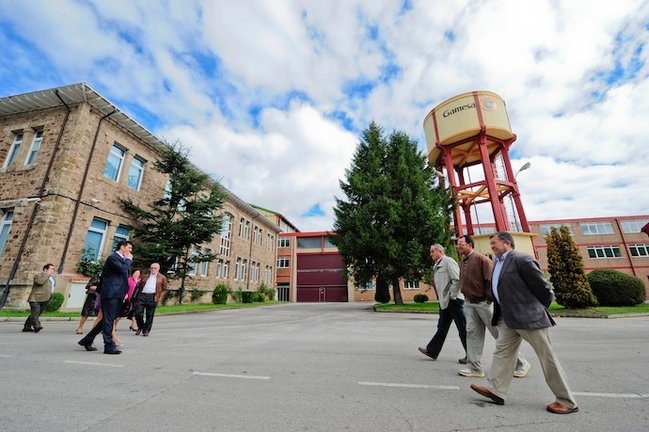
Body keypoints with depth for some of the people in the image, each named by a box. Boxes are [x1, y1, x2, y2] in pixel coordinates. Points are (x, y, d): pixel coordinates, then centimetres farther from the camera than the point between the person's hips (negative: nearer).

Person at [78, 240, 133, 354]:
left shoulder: (122, 259, 18)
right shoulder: (113, 257, -10)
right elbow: (123, 269, -26)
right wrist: (129, 259, -10)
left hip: (117, 294, 9)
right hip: (111, 293, -9)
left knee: (107, 319, 16)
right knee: (108, 320, -3)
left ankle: (87, 340, 29)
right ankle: (109, 346, 1)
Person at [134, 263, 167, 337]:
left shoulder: (162, 277, 8)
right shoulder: (145, 276, 19)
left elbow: (164, 288, 9)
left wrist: (159, 296, 3)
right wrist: (139, 293, 11)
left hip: (152, 297, -3)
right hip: (142, 296, 3)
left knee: (149, 315, 2)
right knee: (138, 313, -1)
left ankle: (146, 330, 16)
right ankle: (140, 327, 25)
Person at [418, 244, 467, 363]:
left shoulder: (448, 261, -13)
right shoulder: (437, 265, 15)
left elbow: (457, 279, -21)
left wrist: (452, 295, -18)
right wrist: (441, 298, 13)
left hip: (453, 300, -10)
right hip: (444, 301, 10)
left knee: (463, 329, 2)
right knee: (442, 327, 14)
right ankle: (432, 350, 21)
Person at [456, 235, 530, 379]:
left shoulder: (481, 259, -13)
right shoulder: (462, 263, 11)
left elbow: (491, 280, -16)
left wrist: (490, 299, -16)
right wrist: (466, 296, 13)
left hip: (483, 302, -7)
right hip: (469, 303, 7)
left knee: (499, 333, 5)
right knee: (472, 333, 6)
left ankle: (521, 364, 24)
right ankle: (474, 367, 13)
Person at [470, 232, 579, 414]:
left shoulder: (522, 260, -15)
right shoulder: (497, 263, 12)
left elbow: (544, 288, -11)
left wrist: (539, 310, 1)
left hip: (528, 317, -9)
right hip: (508, 318, 9)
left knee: (547, 357, 5)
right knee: (502, 351, 9)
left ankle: (566, 401, 22)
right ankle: (496, 390, 17)